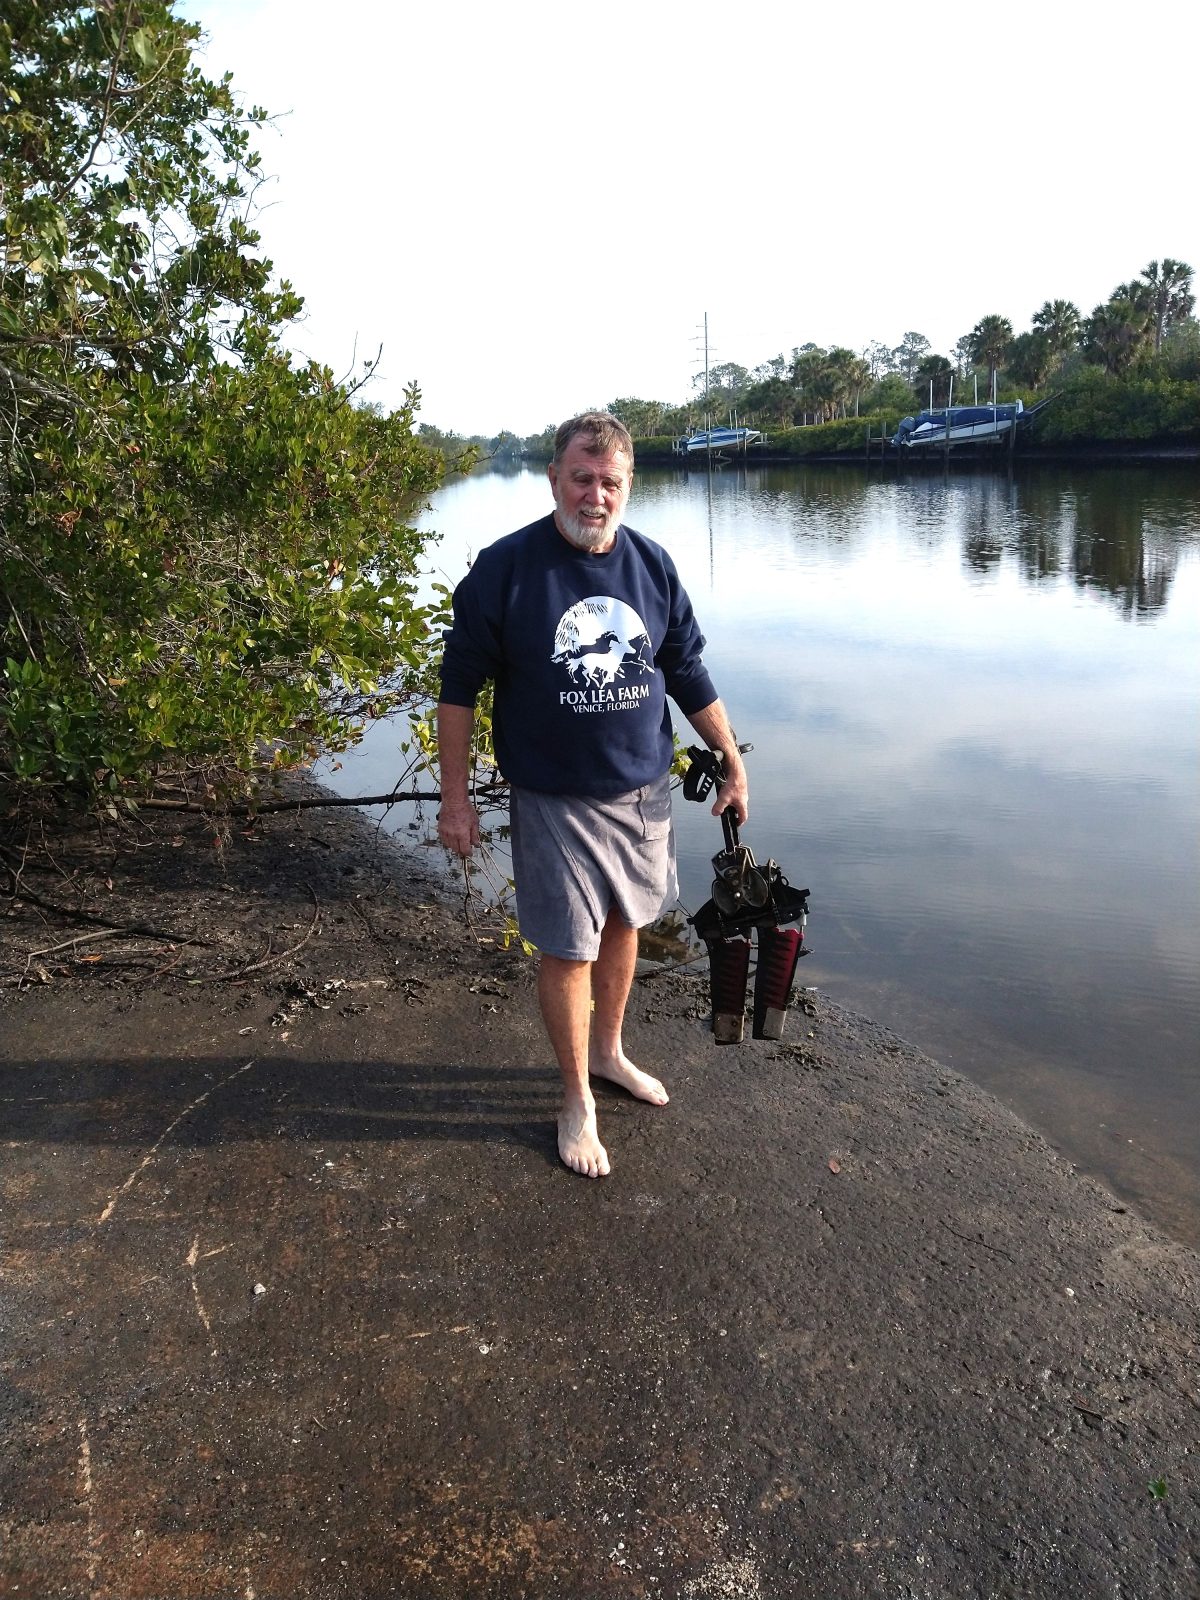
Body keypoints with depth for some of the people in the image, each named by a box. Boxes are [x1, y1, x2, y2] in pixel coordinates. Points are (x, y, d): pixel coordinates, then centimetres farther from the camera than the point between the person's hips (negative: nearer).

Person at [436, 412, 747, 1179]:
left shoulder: (653, 564, -1)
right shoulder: (505, 567, -12)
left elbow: (690, 674, 9)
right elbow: (460, 685, -7)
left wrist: (734, 764, 9)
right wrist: (455, 796, -8)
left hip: (644, 790, 4)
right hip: (554, 800, -4)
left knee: (623, 925, 18)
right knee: (567, 950, 3)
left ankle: (609, 1051, 42)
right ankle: (578, 1101, 22)